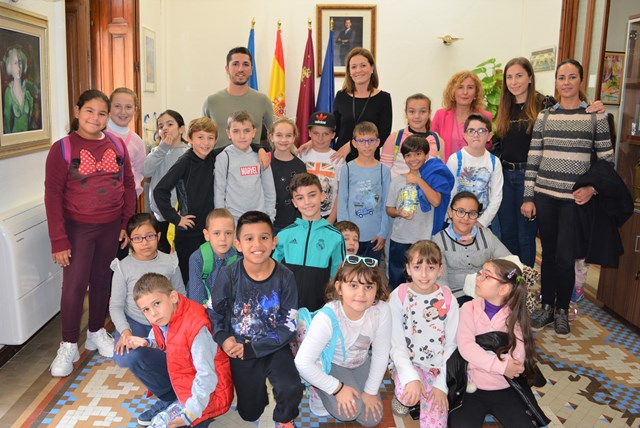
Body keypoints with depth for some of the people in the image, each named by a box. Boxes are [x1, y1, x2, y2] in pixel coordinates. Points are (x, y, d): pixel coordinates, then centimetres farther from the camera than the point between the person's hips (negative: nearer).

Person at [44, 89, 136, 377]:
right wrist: (58, 240, -12)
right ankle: (69, 346, 13)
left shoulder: (117, 145, 4)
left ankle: (96, 332, 31)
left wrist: (128, 223, 4)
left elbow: (129, 185, 9)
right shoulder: (62, 148, -7)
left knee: (102, 280, 13)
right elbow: (53, 195, -9)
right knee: (74, 285, -3)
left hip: (111, 227, 3)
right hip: (78, 227, -3)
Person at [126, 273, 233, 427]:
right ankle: (169, 400, 9)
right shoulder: (162, 319, -8)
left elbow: (206, 376, -29)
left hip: (206, 389, -8)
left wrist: (191, 413, -28)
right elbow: (164, 344, 14)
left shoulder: (195, 327, -32)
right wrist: (146, 343, -8)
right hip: (179, 374, 8)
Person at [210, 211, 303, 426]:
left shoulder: (285, 277, -15)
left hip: (274, 347, -1)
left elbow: (288, 326, -13)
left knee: (291, 389, -27)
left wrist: (251, 349, -18)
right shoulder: (228, 275, -15)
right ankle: (258, 387, 44)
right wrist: (223, 339, -18)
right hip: (241, 348, 1)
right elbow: (215, 313, -1)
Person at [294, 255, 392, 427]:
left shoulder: (381, 310, -29)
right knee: (349, 411, -22)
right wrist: (337, 388, -26)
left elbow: (381, 353, -14)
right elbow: (303, 363, -34)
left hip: (361, 363, 4)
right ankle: (320, 390, 7)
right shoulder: (327, 317, -38)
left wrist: (371, 391, -7)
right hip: (331, 364, -4)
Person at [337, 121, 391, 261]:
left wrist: (383, 233, -1)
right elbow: (342, 203, -1)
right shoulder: (348, 169, -2)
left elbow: (386, 204, 2)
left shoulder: (383, 171, 1)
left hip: (375, 235, 1)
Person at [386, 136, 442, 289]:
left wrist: (418, 180, -17)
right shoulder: (397, 180, 4)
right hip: (399, 239, 2)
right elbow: (389, 209, 8)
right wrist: (399, 213, -14)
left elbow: (436, 202, -18)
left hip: (423, 239, -2)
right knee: (396, 281, 14)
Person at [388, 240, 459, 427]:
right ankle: (402, 396, 5)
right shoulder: (398, 297, -12)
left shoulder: (448, 301, -7)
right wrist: (411, 377, -27)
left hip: (438, 368, 1)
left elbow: (451, 346, -3)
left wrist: (442, 384, -10)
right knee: (408, 394, -32)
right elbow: (397, 345, -13)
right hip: (408, 363, -1)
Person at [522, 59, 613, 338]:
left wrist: (592, 188, -12)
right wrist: (528, 197, 1)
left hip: (575, 199, -2)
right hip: (544, 195, 2)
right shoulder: (545, 116, 5)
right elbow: (533, 158, 4)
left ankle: (562, 310, 20)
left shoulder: (596, 115, 0)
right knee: (548, 253, 10)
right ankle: (547, 307, 25)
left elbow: (607, 158, 2)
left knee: (564, 257, -1)